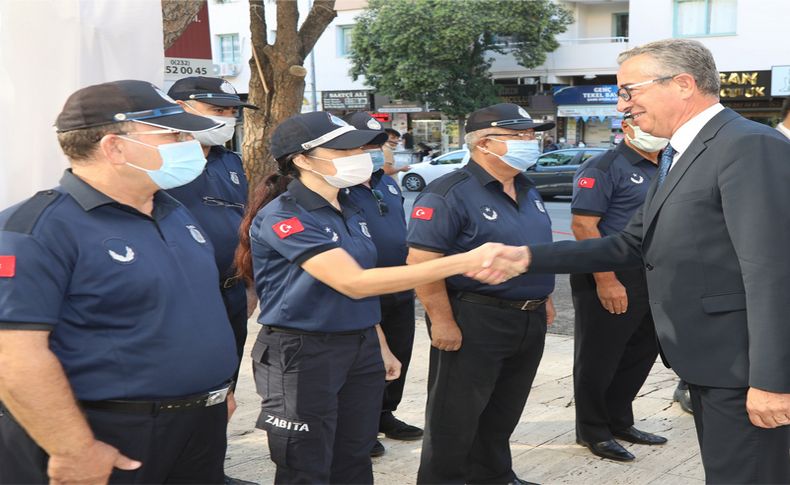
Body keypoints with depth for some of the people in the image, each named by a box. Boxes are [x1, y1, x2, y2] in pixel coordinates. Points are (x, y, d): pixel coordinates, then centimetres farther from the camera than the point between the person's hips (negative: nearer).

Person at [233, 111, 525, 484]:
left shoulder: (349, 211, 9)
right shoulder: (283, 216, -19)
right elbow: (354, 283, -30)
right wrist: (462, 262, -34)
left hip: (360, 348, 8)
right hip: (302, 354, -8)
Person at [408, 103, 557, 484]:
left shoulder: (527, 191, 12)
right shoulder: (450, 194, -16)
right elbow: (422, 261, -21)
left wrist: (544, 299, 20)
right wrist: (443, 322, -22)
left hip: (530, 321, 8)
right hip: (474, 321, -8)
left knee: (504, 412, 19)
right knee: (456, 415, 3)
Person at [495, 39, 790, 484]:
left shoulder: (751, 146, -17)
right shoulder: (680, 155, 15)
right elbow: (632, 245, 13)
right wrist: (530, 258, 4)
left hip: (743, 363, -10)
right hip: (708, 359, 10)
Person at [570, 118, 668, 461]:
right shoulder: (604, 167, -11)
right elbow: (583, 224, -19)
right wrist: (606, 280, -23)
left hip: (651, 279, 8)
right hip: (612, 282, -8)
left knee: (641, 355, 15)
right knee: (598, 359, 3)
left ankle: (619, 423, 30)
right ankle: (593, 432, 16)